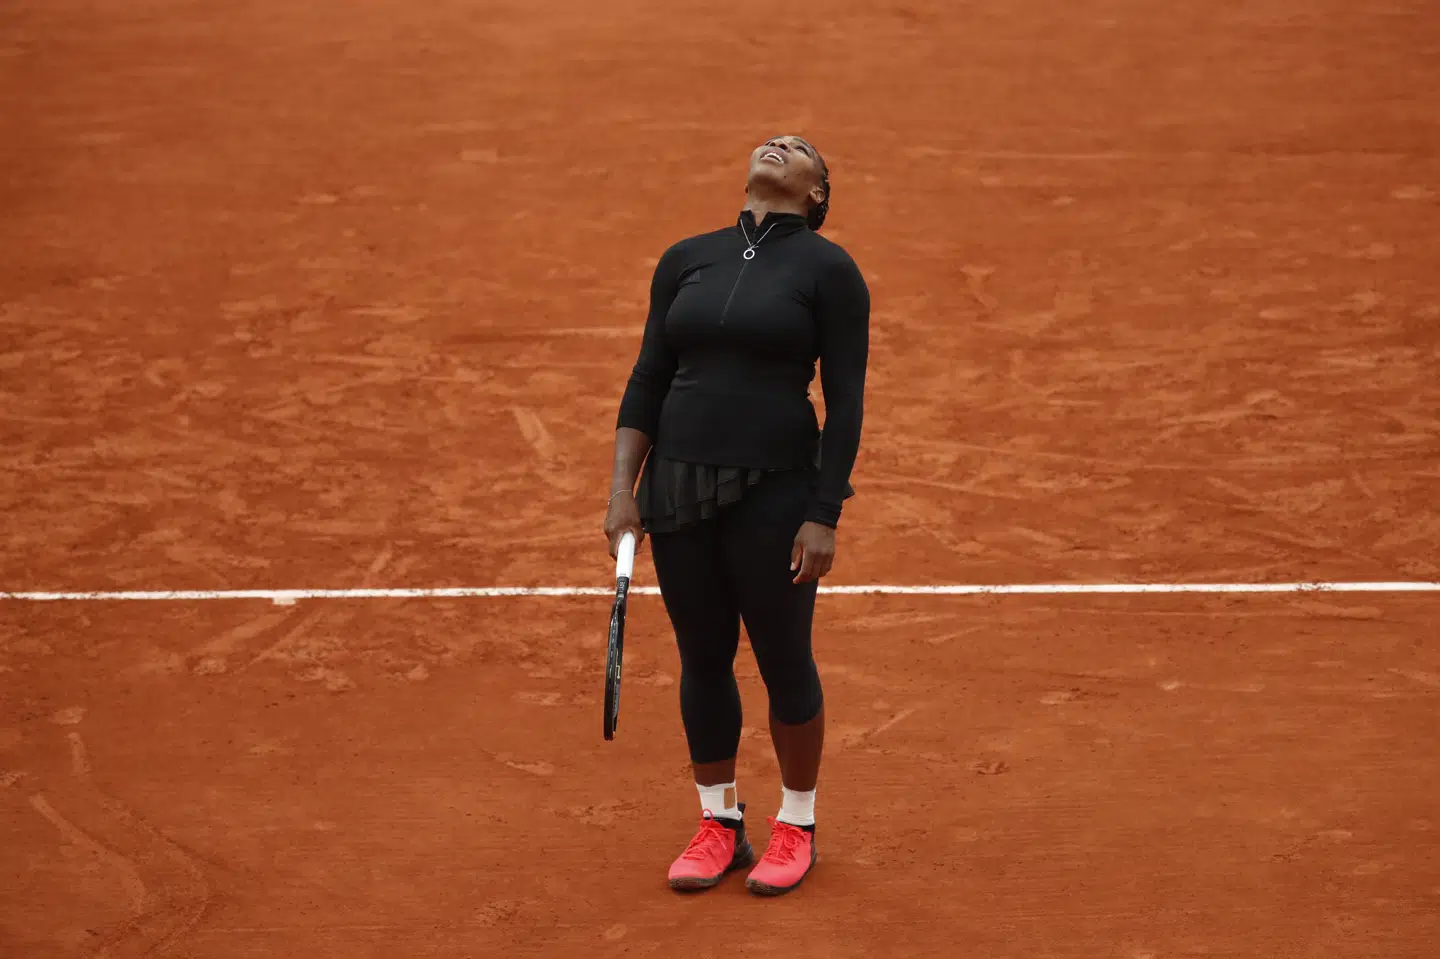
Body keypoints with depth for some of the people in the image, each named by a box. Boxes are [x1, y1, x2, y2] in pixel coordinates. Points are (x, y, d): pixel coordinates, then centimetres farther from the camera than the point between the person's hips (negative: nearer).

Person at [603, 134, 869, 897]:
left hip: (775, 493, -4)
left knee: (784, 662, 7)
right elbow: (647, 383, 10)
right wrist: (623, 489, 3)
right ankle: (719, 824, 26)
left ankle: (796, 825, 25)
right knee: (702, 661, 12)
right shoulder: (685, 261, 7)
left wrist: (823, 517, -11)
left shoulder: (827, 270, -4)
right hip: (679, 490, 4)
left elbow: (845, 403, -6)